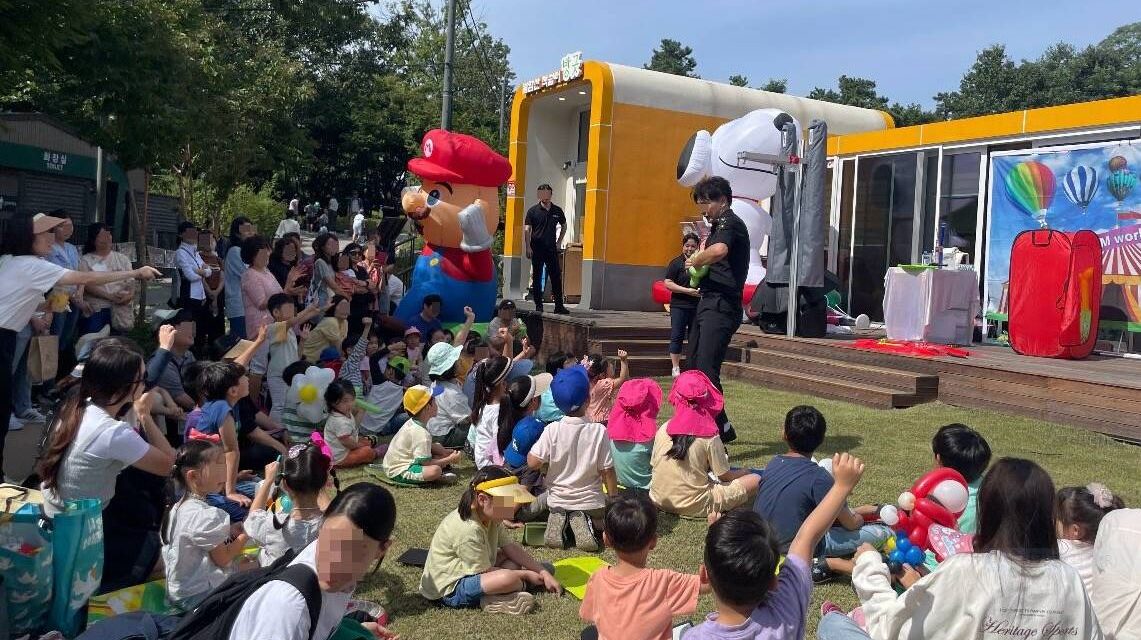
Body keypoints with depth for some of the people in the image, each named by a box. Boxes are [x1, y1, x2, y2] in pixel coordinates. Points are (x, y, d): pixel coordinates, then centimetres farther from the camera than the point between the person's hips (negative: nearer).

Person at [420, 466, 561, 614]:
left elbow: (511, 547, 4)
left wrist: (543, 573, -2)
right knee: (509, 578, -31)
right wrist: (526, 575, -10)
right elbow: (486, 571, -19)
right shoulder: (469, 530, -28)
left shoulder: (490, 516, -1)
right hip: (448, 590, -10)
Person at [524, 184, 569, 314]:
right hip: (537, 249, -2)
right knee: (537, 277, 3)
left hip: (552, 249, 2)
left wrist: (559, 242, 13)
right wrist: (528, 247, -12)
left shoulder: (557, 211, 7)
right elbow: (527, 230, -3)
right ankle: (538, 305, 10)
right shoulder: (533, 211, -1)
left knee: (556, 277, 0)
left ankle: (559, 306, 3)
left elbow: (564, 226, 22)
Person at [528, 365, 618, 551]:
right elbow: (607, 472, -12)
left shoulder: (552, 430, -16)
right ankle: (584, 523, -6)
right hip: (590, 501, -2)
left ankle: (558, 521, -1)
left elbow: (533, 463, -15)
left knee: (556, 512, 35)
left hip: (557, 501, 2)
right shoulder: (599, 431, -18)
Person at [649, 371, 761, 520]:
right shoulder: (709, 437, -13)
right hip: (692, 506, -6)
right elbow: (725, 475, -6)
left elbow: (653, 463, 8)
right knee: (755, 479, -1)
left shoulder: (663, 429, -2)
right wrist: (743, 472, 17)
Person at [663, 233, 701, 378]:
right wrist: (687, 291, -16)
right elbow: (668, 284, -8)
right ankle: (675, 368, 4)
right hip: (679, 306, -4)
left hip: (697, 306, 4)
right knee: (677, 337, -2)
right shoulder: (676, 263, -2)